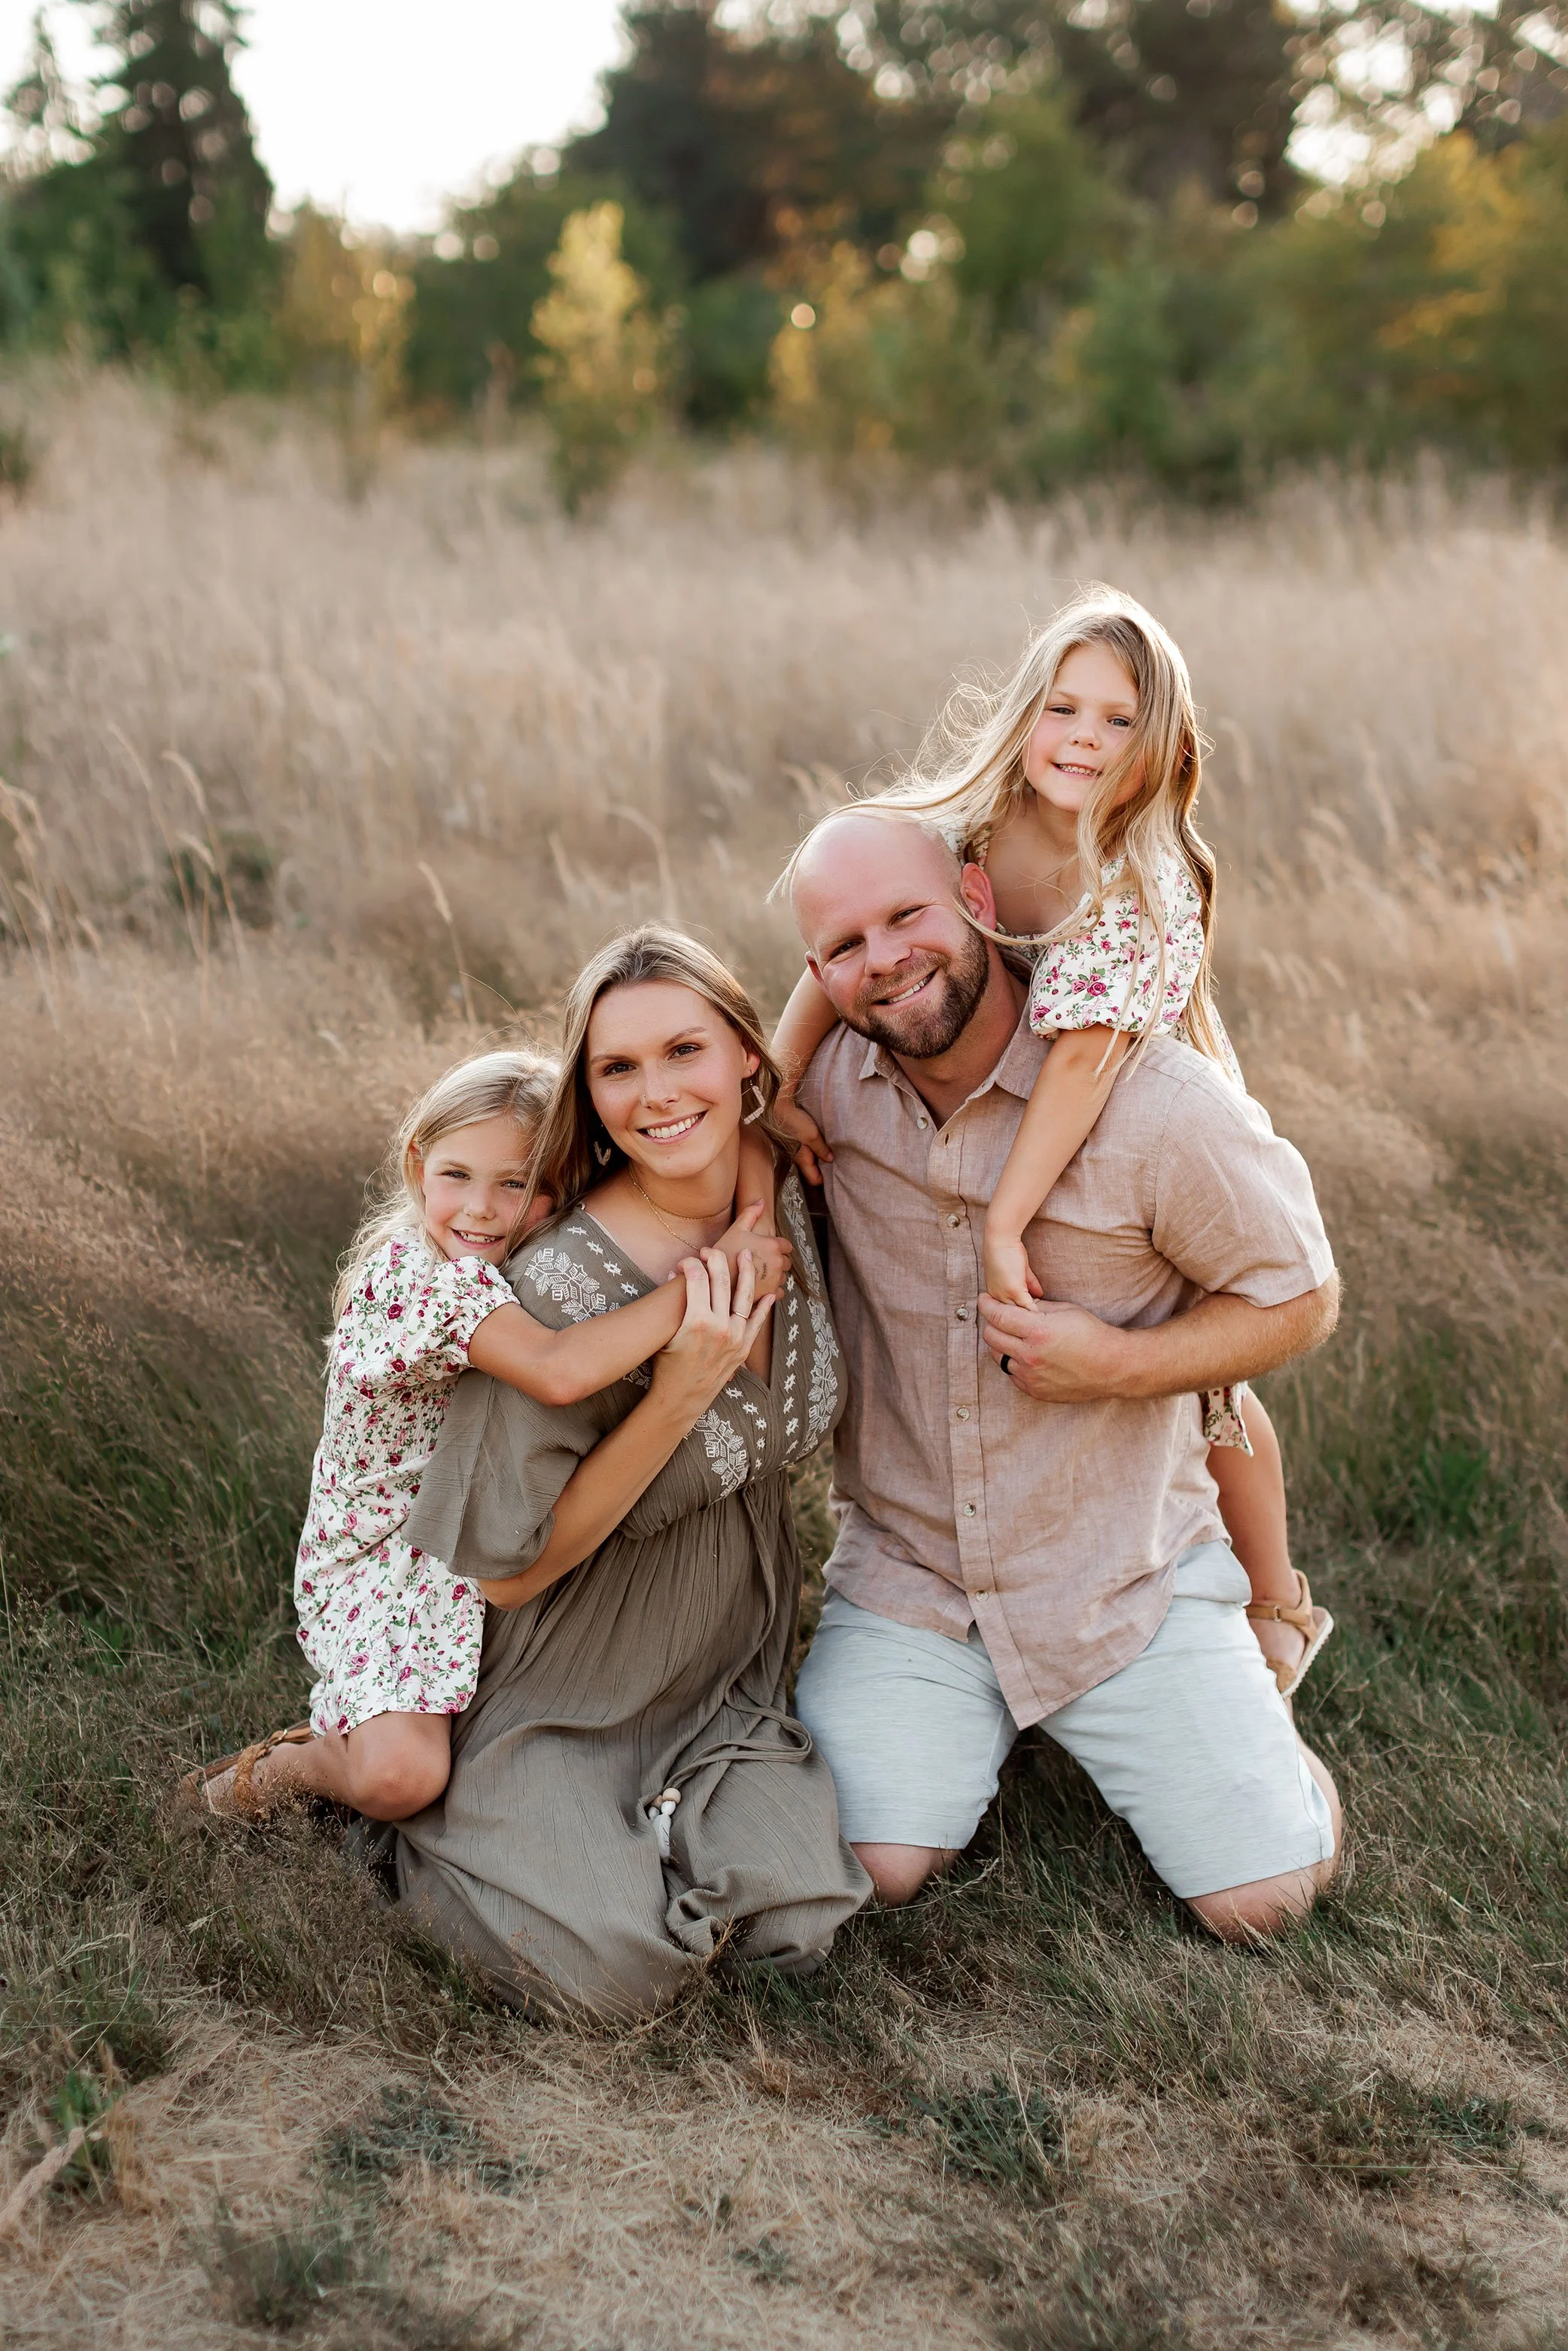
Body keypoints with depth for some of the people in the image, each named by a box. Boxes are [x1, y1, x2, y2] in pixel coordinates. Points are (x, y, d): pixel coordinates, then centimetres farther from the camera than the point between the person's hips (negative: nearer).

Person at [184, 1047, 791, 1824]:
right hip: (384, 1557, -9)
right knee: (399, 1775, -27)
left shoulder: (525, 1270, 3)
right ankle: (282, 1769, 7)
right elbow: (560, 1372, -39)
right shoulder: (418, 1271, -24)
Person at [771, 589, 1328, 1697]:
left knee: (1199, 1387, 11)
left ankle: (1278, 1608, 35)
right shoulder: (965, 828, -18)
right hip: (988, 1135, 4)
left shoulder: (1150, 891, -32)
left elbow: (1083, 1056, -40)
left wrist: (1005, 1219, -44)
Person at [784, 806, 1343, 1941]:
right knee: (867, 1869, -14)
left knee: (1263, 1895, -5)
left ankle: (1238, 1680, 26)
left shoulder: (1155, 1097, -18)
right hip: (905, 1575, 2)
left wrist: (1119, 1366, -22)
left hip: (1126, 1574, -2)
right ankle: (981, 1724, 19)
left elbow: (1298, 1300, -7)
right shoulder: (822, 1084, -8)